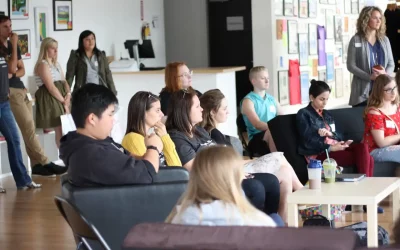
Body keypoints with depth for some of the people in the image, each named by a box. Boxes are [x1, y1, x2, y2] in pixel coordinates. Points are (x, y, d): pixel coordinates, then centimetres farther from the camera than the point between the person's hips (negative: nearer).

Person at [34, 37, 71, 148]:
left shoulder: (56, 64, 19)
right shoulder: (43, 65, -10)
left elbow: (64, 82, 13)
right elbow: (50, 87, -16)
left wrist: (68, 95, -7)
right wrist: (63, 101, -13)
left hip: (61, 98, 9)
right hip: (50, 99, -9)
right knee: (60, 130, -11)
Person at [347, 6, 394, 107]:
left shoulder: (384, 40, 11)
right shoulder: (356, 40, -2)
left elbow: (391, 63, 12)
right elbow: (351, 65, -6)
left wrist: (385, 74, -11)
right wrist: (370, 77, -17)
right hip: (363, 90, -3)